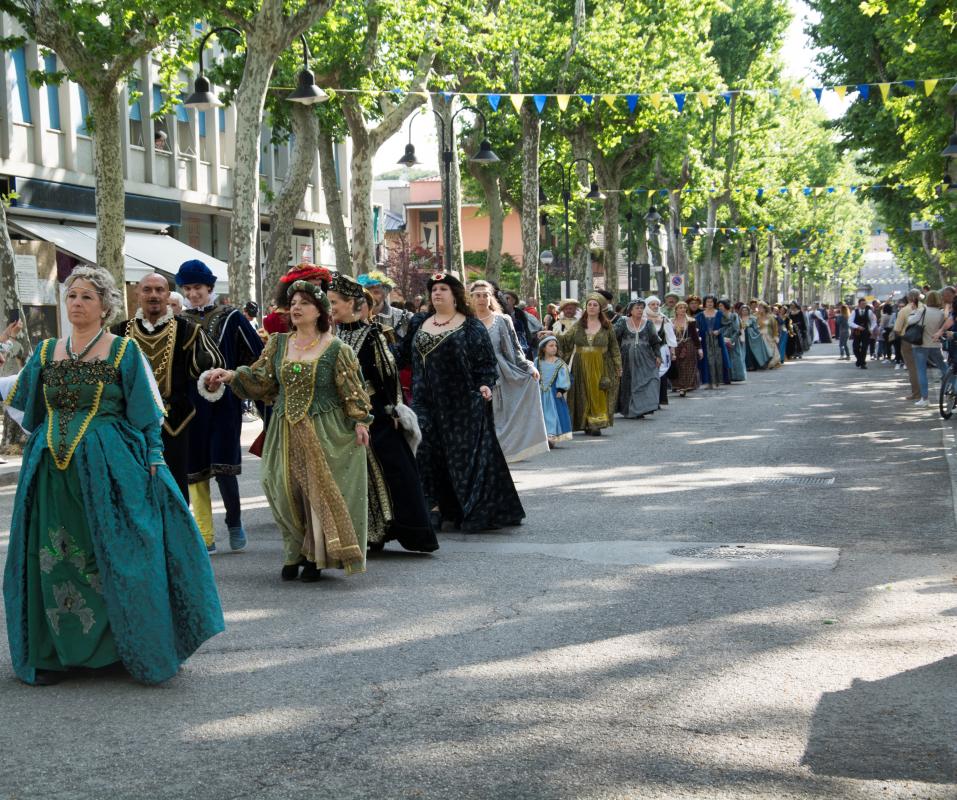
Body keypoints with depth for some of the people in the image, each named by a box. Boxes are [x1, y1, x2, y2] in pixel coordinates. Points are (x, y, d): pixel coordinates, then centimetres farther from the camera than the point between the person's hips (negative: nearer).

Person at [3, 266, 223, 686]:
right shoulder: (46, 352, 12)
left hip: (109, 469, -4)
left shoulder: (124, 351, 1)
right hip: (52, 473, 4)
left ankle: (138, 650, 8)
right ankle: (58, 651, 13)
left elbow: (147, 415, 0)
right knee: (54, 561, 3)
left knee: (115, 556, -3)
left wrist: (152, 463, -8)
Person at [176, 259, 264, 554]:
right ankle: (205, 537, 8)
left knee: (223, 466, -9)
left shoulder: (230, 317, 1)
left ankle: (235, 524, 13)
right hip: (190, 404, 3)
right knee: (195, 468, 2)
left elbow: (259, 356, 3)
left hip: (224, 402, -3)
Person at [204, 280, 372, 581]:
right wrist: (232, 376, -6)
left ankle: (317, 557, 8)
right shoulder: (278, 344, 7)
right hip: (286, 432, 4)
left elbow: (352, 389, -2)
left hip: (324, 430, -4)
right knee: (287, 491, 3)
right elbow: (260, 380, 7)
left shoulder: (336, 349, -4)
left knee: (320, 490, -3)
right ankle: (295, 553, 17)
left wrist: (360, 421, -8)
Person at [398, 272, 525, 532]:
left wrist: (485, 384, -17)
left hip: (461, 403, -4)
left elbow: (486, 361, -3)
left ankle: (476, 511, 7)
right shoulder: (419, 324, 14)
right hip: (426, 402, 4)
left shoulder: (471, 326, 1)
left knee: (466, 453, -2)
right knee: (428, 452, 0)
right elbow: (403, 355, 14)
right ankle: (433, 508, 6)